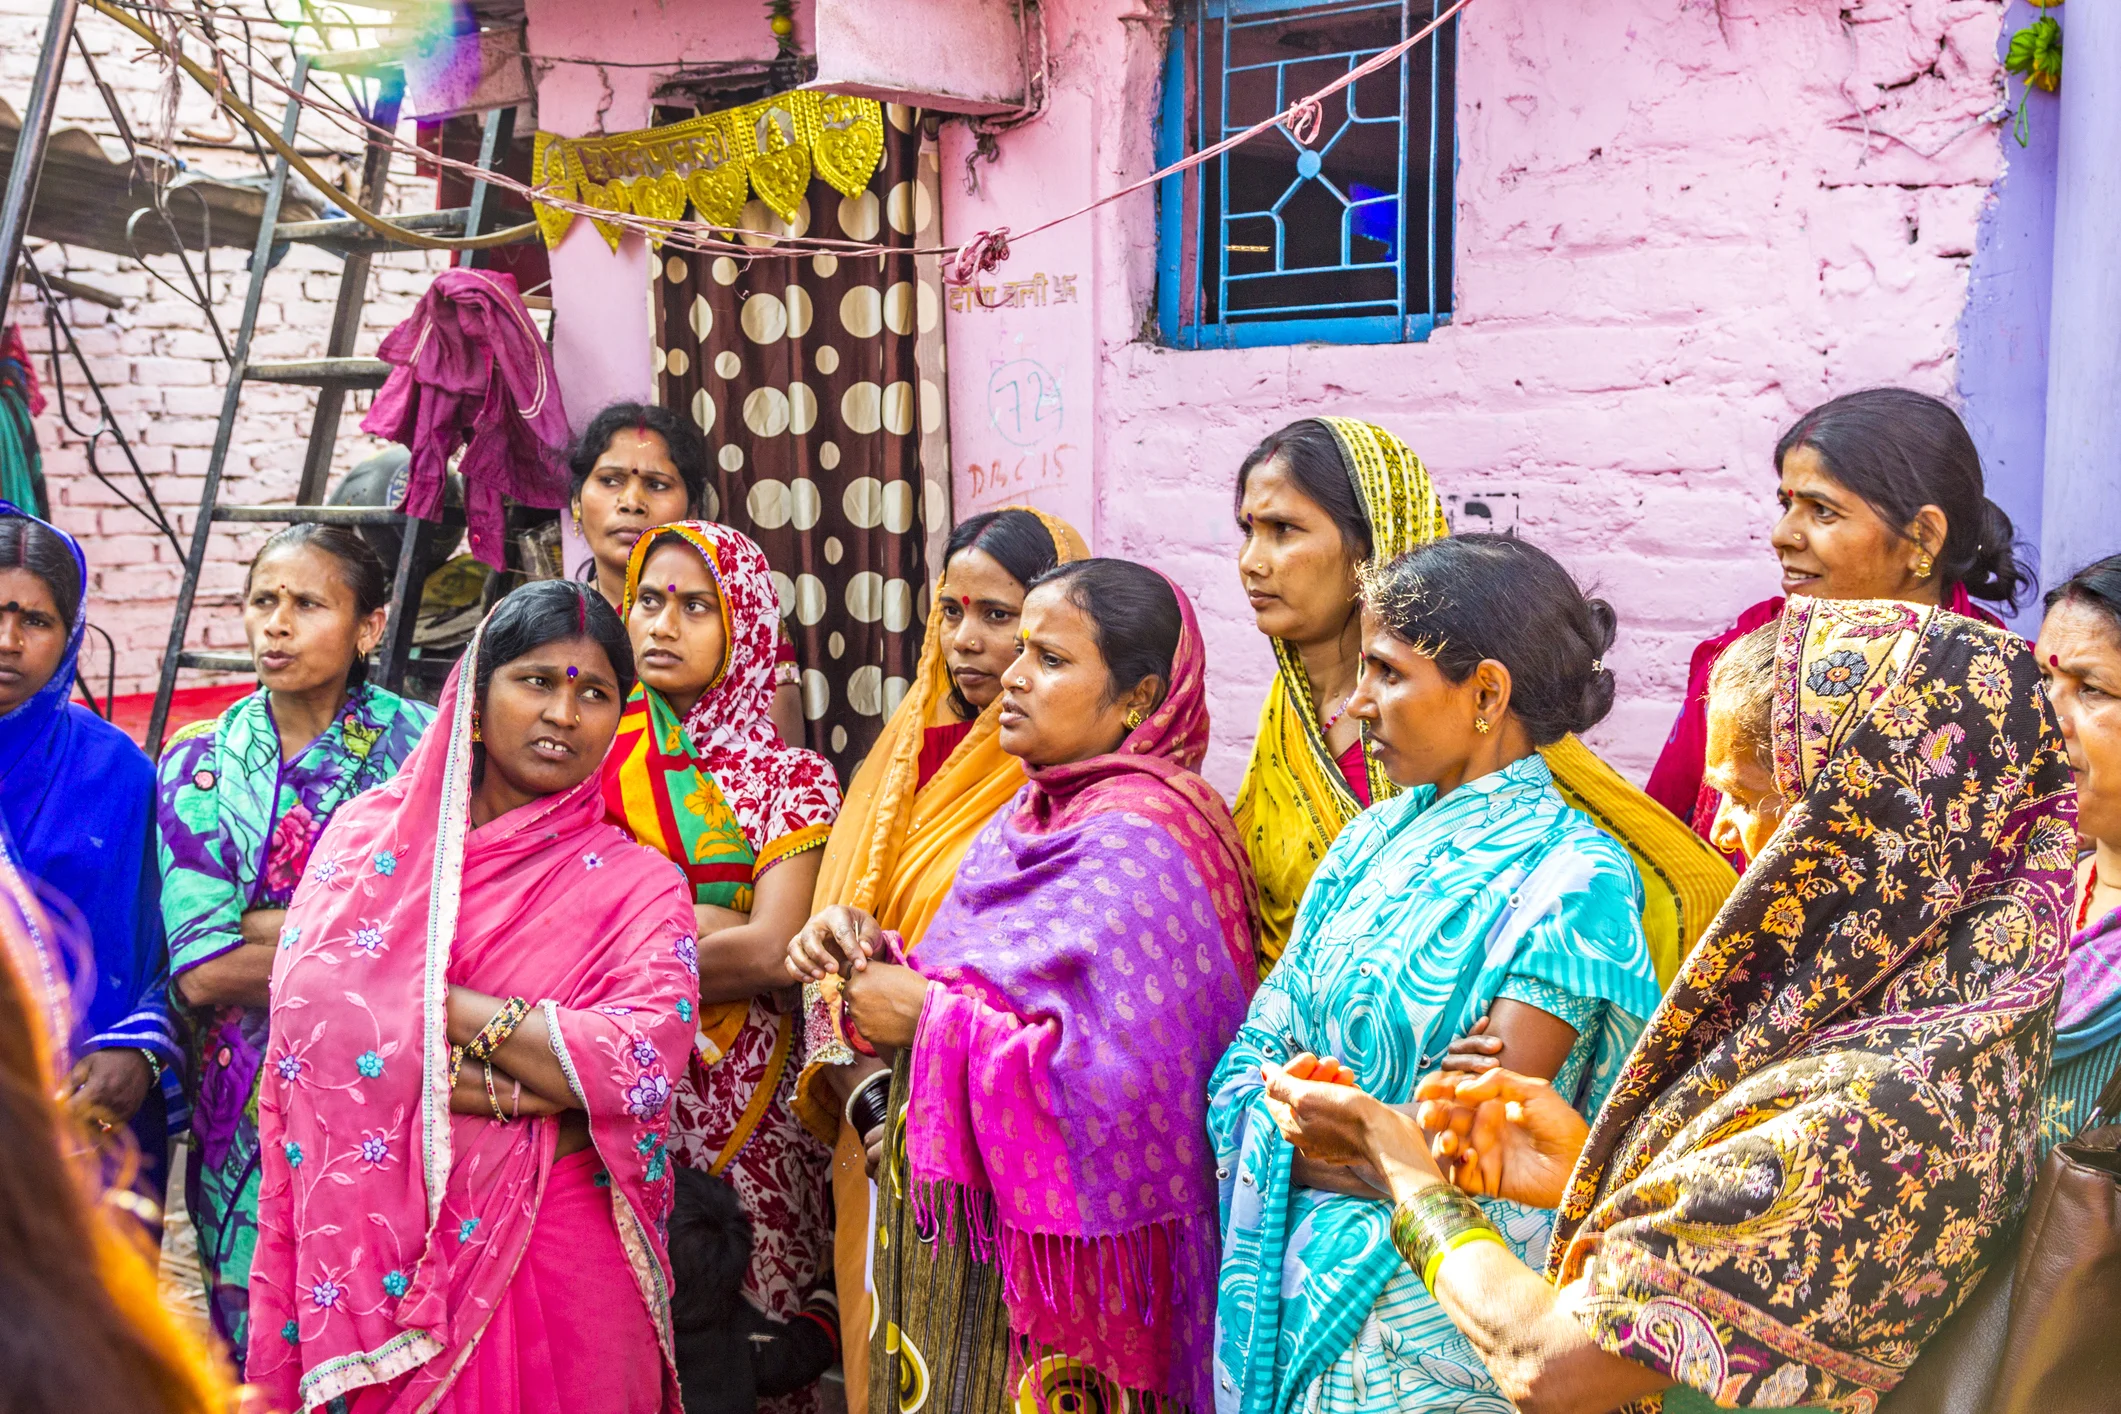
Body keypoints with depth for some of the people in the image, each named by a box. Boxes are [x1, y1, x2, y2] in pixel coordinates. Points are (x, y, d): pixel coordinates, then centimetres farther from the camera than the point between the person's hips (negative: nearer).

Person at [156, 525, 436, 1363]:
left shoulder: (418, 746, -3)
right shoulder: (199, 761, 3)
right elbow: (197, 971, -7)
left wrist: (252, 928, -11)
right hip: (242, 1107, 2)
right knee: (256, 1332, 10)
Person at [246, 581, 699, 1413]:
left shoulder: (637, 885, -1)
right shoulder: (371, 835, 3)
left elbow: (642, 1063, -16)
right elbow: (308, 1016, -10)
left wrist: (442, 1005, -15)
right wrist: (516, 1089, -18)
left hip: (555, 1253, -1)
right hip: (373, 1243, 1)